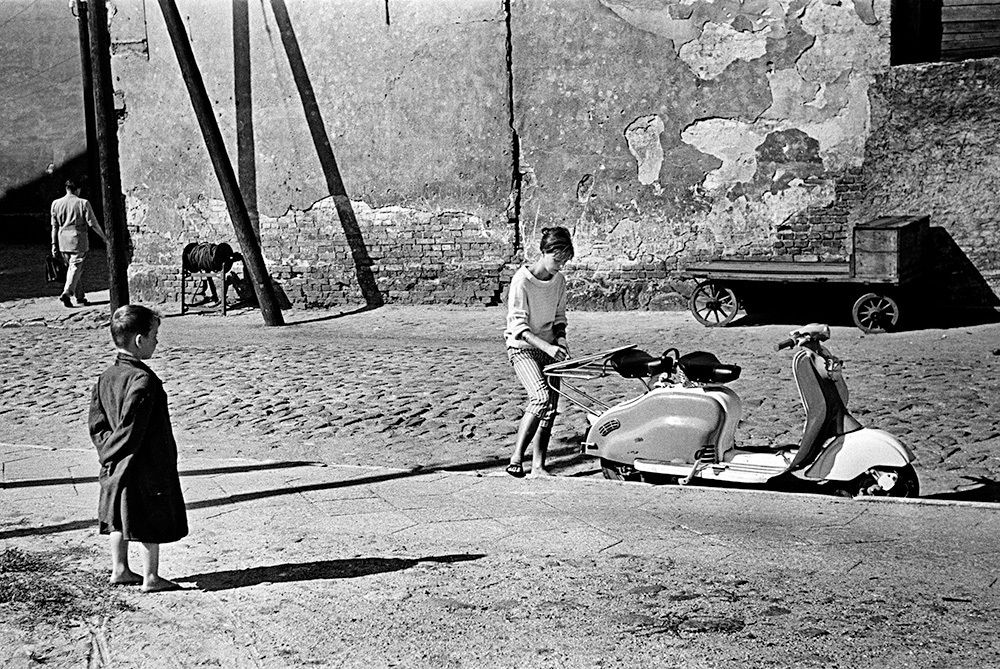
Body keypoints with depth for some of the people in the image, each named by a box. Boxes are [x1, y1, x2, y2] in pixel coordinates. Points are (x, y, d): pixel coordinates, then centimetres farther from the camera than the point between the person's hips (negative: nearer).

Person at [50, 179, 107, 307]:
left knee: (71, 268, 14)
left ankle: (80, 297, 18)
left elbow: (54, 226, 9)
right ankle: (66, 293, -21)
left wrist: (54, 244, 14)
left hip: (63, 242, 5)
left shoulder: (56, 204, 6)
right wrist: (103, 237, 6)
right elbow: (92, 223, -7)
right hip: (78, 241, -5)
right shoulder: (83, 203, -8)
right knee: (76, 267, -4)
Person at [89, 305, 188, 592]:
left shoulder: (106, 377, 6)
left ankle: (119, 569, 28)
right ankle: (151, 577, 10)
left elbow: (97, 424, 7)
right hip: (147, 468, -9)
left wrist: (108, 452, 5)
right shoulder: (143, 380, -22)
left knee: (120, 520, 18)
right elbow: (131, 428, -24)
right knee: (151, 524, 3)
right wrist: (113, 454, -13)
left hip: (116, 468, 9)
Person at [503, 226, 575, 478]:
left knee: (551, 406, -2)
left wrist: (560, 339, -4)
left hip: (548, 347, 6)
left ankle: (538, 466, 4)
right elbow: (518, 325, -18)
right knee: (541, 396, -25)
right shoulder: (522, 280, -16)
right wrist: (547, 347, -28)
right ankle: (516, 457, -18)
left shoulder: (559, 280, 4)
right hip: (522, 347, -6)